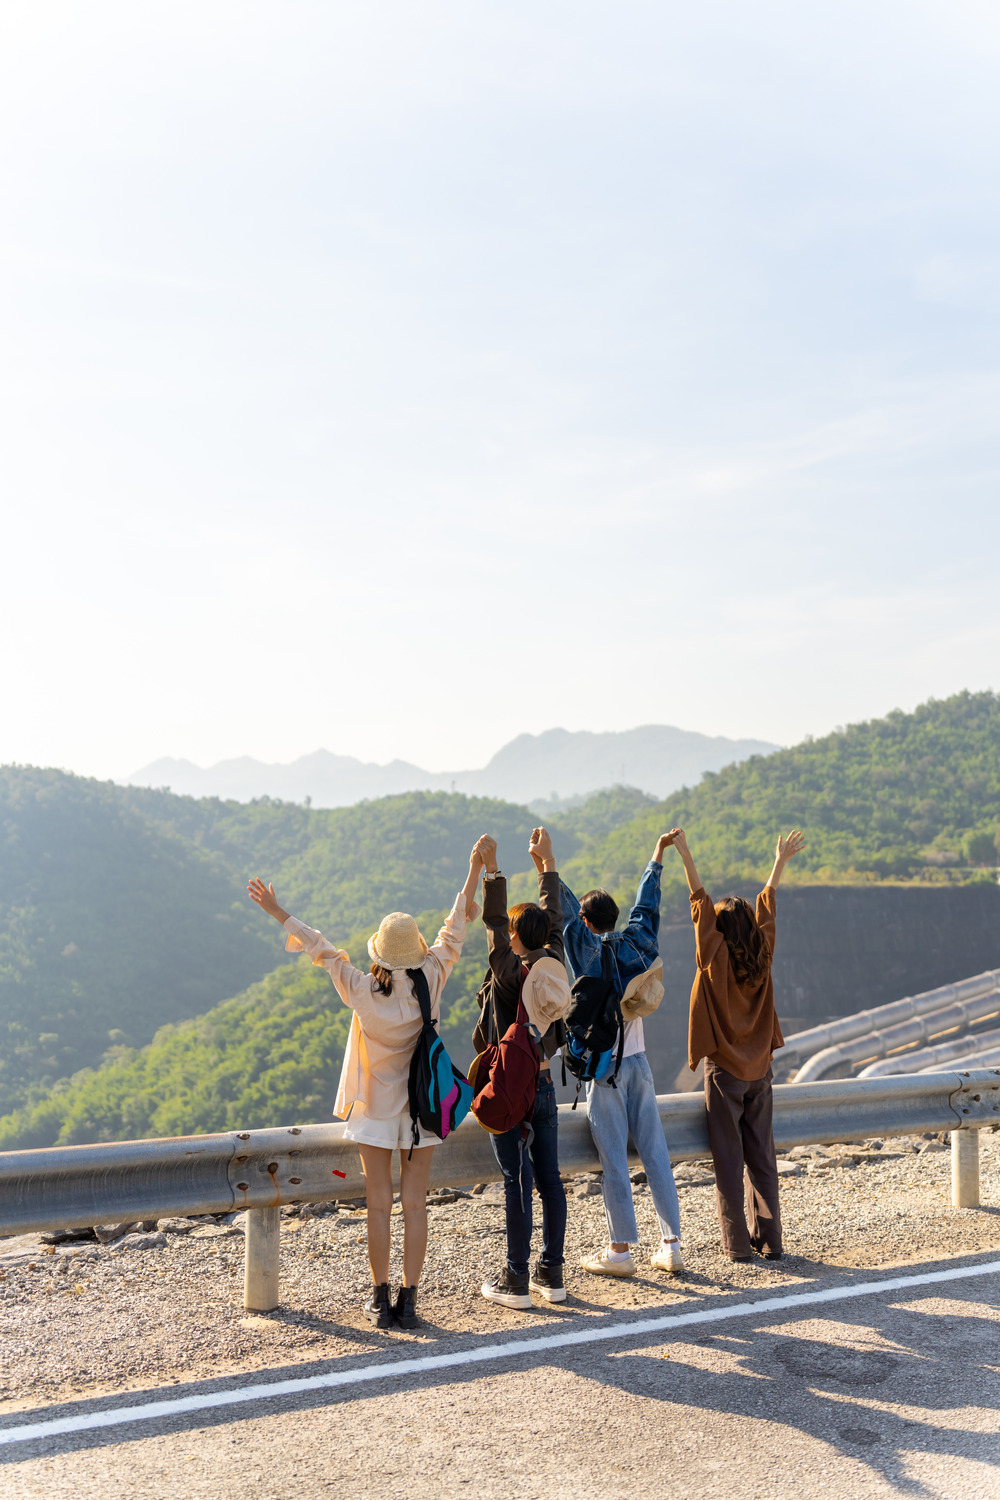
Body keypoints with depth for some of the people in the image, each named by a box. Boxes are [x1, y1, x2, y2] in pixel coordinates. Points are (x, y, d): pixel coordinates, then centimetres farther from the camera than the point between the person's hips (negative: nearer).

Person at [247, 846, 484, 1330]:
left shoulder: (362, 991, -14)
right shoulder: (430, 983, -10)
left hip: (376, 1110, -1)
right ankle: (408, 1300, 7)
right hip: (422, 1109, 1)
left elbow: (320, 948, -4)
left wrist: (277, 912, 7)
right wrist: (474, 873, 15)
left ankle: (381, 1299, 11)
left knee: (380, 1205, 6)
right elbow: (453, 932, 2)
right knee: (414, 1205, 5)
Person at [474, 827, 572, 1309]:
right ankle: (551, 1273, 15)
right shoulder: (553, 964, 1)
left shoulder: (508, 970, -13)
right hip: (544, 1084, 5)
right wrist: (546, 863, 20)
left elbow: (493, 920, -12)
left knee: (517, 1180, -3)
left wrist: (490, 868, -9)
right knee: (549, 1177, 8)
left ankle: (516, 1280, 2)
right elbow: (554, 918, 12)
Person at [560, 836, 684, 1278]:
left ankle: (620, 1250, 3)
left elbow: (564, 908, -5)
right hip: (637, 1060, 5)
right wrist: (658, 856, 29)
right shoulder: (635, 943, 5)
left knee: (614, 1160, -1)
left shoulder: (586, 947, -7)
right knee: (655, 1153, 6)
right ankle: (671, 1245, 7)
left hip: (603, 1066, -4)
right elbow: (646, 904, 17)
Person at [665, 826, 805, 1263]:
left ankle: (737, 1242, 2)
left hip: (724, 1071, -5)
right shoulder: (761, 958, 1)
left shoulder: (716, 958, -11)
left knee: (729, 1160, 1)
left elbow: (701, 905, -13)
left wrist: (685, 855, -14)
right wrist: (781, 862, 22)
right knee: (762, 1157, 10)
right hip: (759, 1070, 5)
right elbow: (767, 909, 11)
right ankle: (769, 1239, 13)